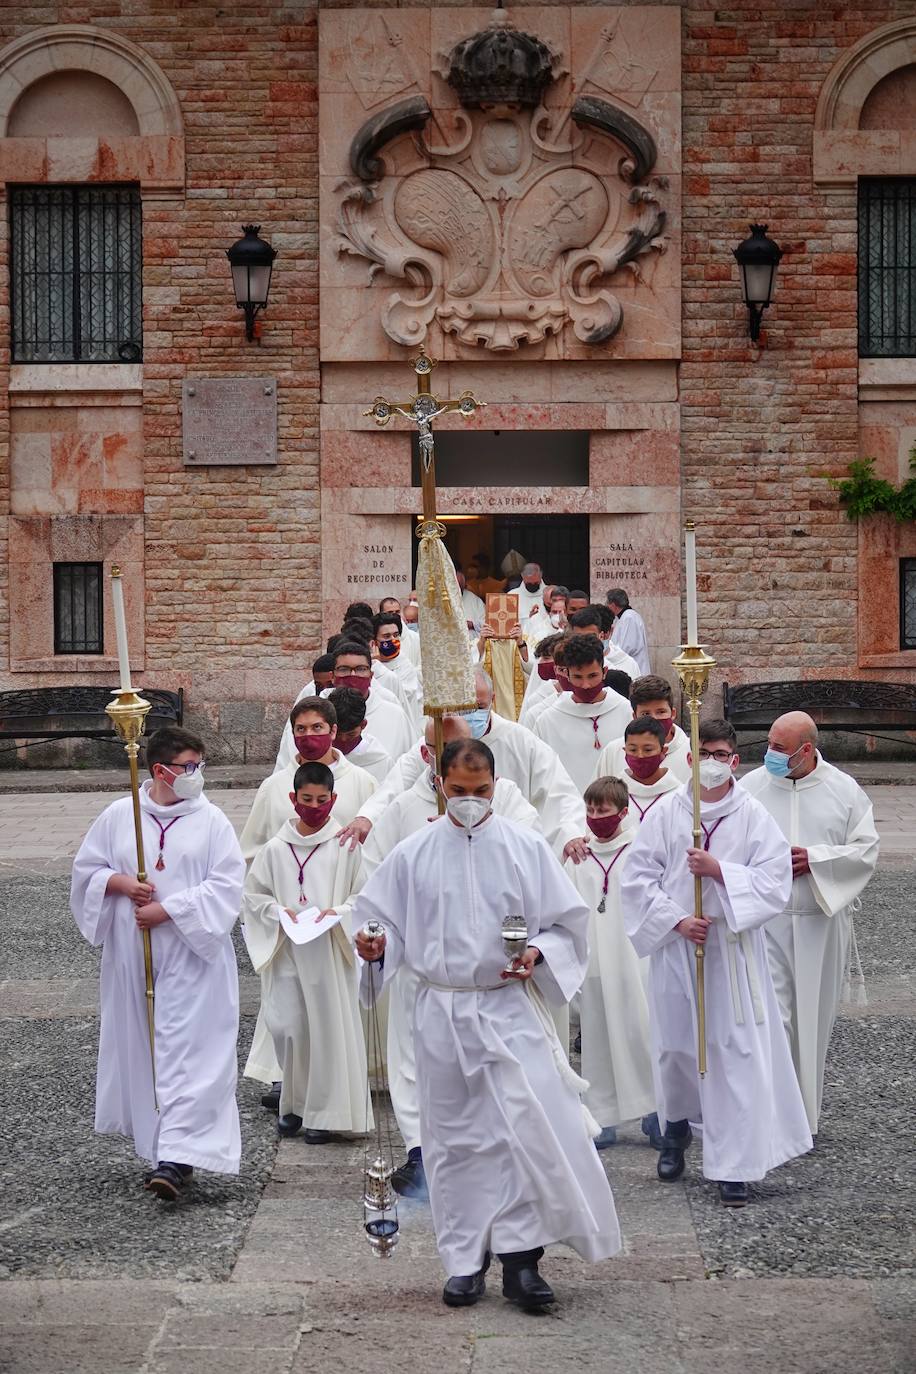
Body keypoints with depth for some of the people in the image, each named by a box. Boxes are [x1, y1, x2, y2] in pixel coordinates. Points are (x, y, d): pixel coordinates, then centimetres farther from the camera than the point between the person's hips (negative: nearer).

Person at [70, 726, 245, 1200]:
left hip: (193, 953, -3)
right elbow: (86, 871, 10)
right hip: (134, 957, 3)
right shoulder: (117, 816, 4)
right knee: (143, 1047, 9)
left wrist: (168, 910, -15)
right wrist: (121, 882, -11)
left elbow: (226, 884, -9)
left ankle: (177, 1157, -14)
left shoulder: (211, 820, -2)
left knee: (188, 1051, -9)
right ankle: (163, 1144, 24)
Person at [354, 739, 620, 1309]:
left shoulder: (527, 847, 2)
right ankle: (466, 1262, 18)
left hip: (510, 1009, -2)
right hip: (442, 1011, 2)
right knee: (454, 1139, 7)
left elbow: (568, 922, 4)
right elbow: (383, 919, 11)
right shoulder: (413, 855, 5)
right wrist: (377, 945, -12)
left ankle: (521, 1258, -3)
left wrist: (538, 953, -15)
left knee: (529, 1128, -13)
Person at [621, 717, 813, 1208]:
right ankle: (676, 1127, 41)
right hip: (675, 947, 2)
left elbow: (774, 881, -8)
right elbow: (637, 878, -2)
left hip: (733, 950, -1)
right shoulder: (665, 812, 0)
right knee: (675, 1044, 12)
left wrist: (718, 870, -18)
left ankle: (734, 1165, 0)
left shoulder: (753, 816, -3)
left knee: (735, 1052, -5)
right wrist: (676, 920, -12)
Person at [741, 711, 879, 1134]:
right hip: (764, 920, -1)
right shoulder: (751, 787, -1)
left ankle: (805, 1109, 27)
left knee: (812, 1015, 10)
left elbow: (866, 849, -1)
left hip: (820, 922, 1)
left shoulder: (844, 791, 0)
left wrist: (814, 859, -13)